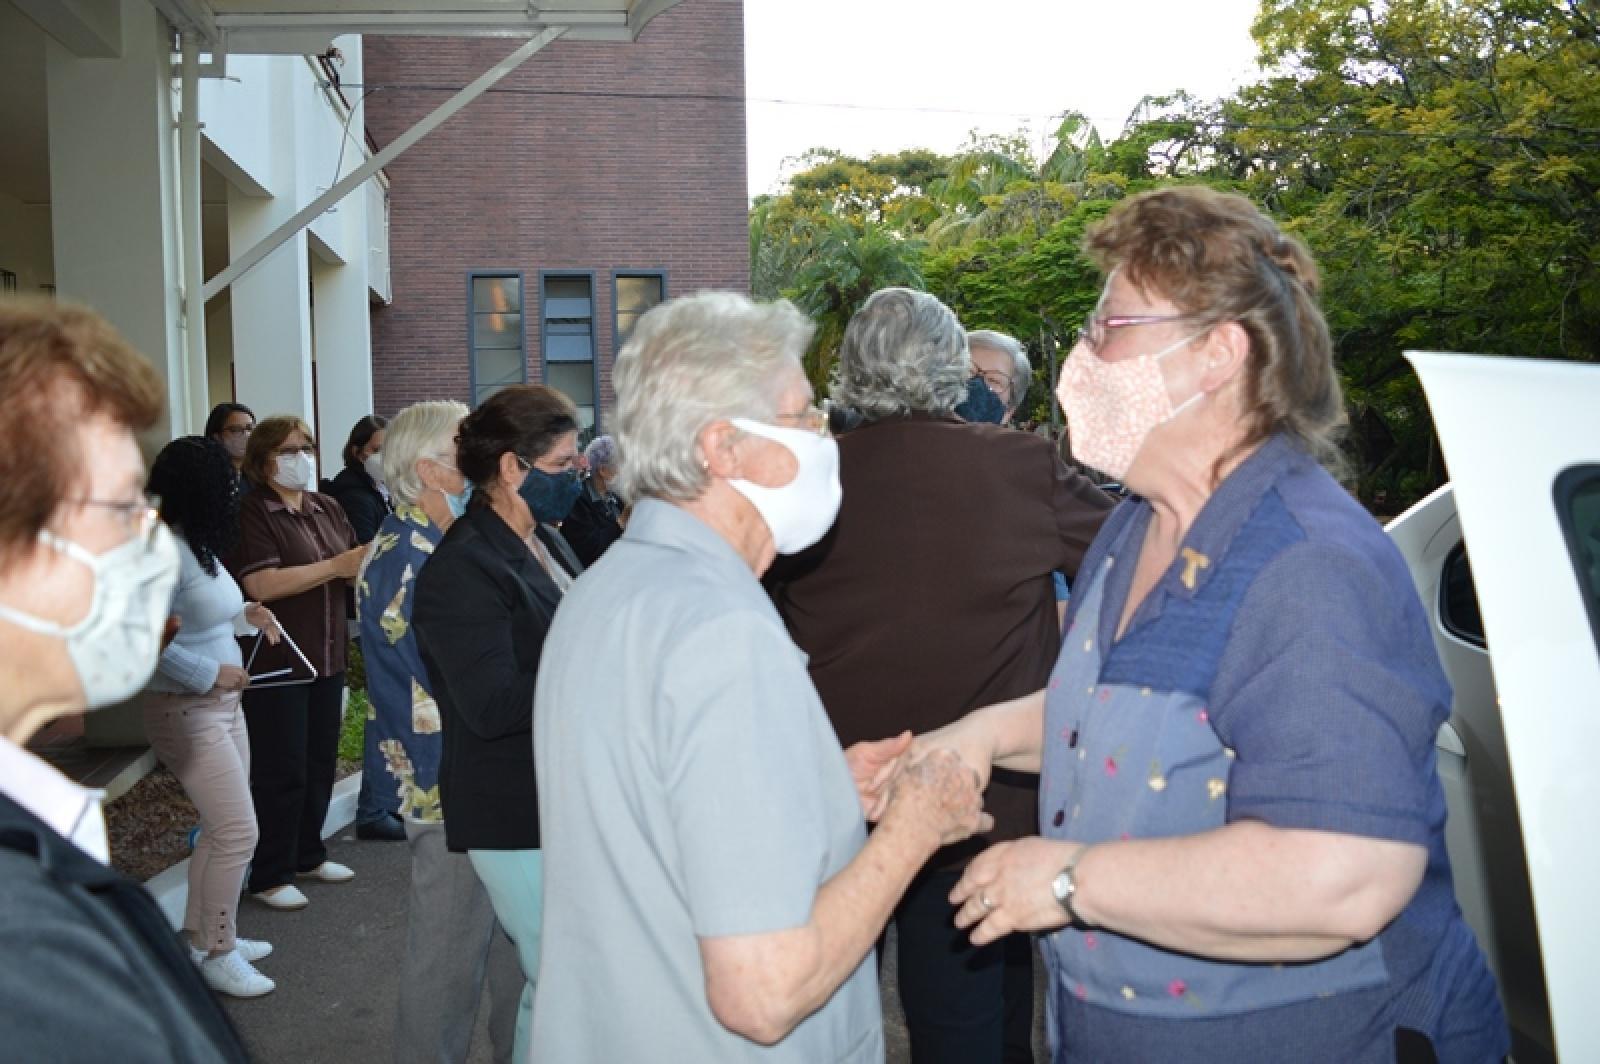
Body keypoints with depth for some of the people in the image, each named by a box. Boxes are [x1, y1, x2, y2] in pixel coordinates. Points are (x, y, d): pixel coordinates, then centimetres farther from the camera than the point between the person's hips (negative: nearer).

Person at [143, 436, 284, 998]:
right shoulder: (167, 552, -23)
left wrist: (245, 614, 3)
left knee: (221, 827, 17)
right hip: (185, 711, -10)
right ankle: (217, 956, 10)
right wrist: (211, 674, -23)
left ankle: (202, 934, 31)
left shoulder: (198, 546, 6)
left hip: (222, 703, 10)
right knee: (238, 832, -5)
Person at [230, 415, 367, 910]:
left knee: (320, 763, 15)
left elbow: (355, 569, 11)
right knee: (281, 772, -1)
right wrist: (335, 567, -21)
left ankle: (307, 855, 30)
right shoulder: (250, 513, -10)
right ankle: (269, 876, 10)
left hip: (326, 658, 7)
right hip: (275, 662, -7)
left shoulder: (327, 509, 12)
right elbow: (261, 585, -22)